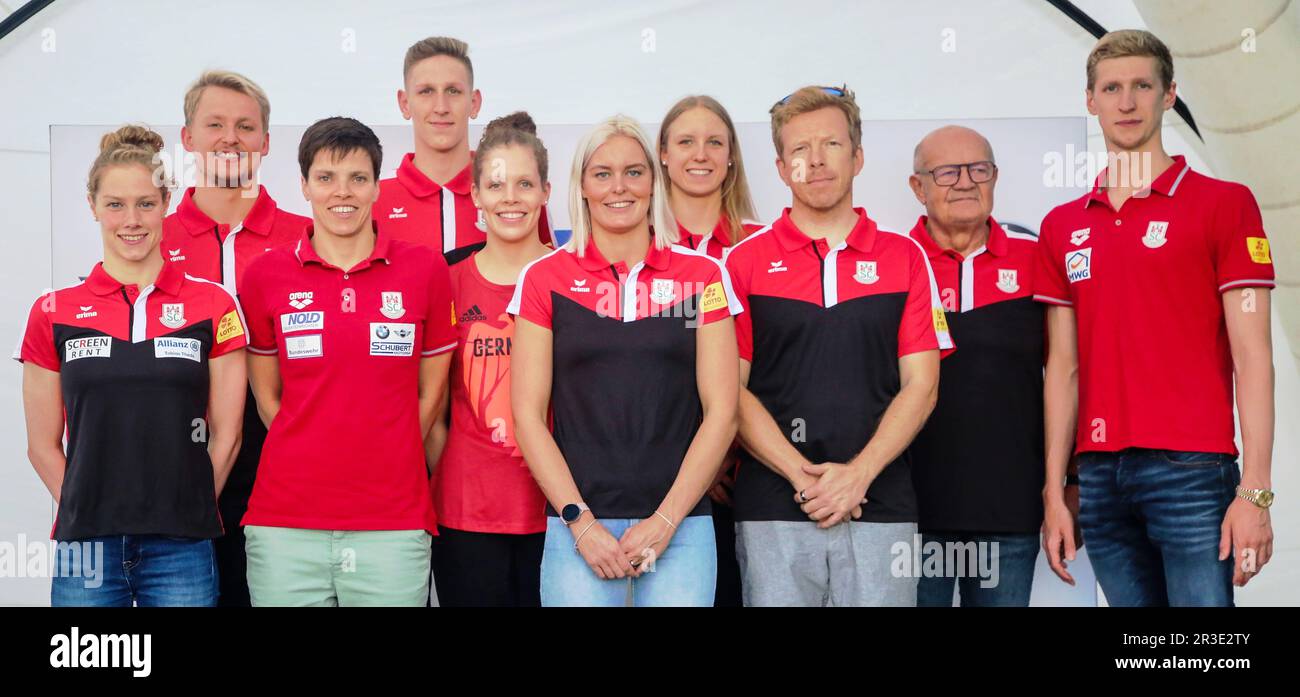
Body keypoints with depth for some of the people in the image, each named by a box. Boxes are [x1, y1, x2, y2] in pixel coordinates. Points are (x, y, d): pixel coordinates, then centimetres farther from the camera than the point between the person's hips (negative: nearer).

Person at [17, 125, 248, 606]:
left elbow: (226, 435, 3)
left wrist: (185, 514, 1)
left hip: (181, 549, -1)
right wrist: (87, 518, 1)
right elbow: (43, 445, 7)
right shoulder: (54, 313, 4)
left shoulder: (213, 305, 1)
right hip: (87, 549, 1)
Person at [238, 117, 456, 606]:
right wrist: (313, 458, 8)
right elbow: (266, 397, 11)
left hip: (394, 524, 0)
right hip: (285, 523, 0)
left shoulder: (425, 269, 2)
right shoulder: (267, 274, 3)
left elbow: (430, 392, 9)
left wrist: (387, 465, 8)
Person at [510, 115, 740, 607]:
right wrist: (581, 521, -6)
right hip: (577, 525, 0)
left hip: (679, 524, 0)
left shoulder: (703, 277, 4)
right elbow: (528, 414, 2)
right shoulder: (545, 279, 4)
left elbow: (721, 412, 1)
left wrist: (665, 520, -6)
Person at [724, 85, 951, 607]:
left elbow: (920, 385, 3)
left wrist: (857, 474, -9)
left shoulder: (905, 257, 8)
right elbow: (732, 391, 0)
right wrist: (803, 476, -11)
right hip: (772, 510, -1)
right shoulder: (744, 262, 5)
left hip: (881, 507, 1)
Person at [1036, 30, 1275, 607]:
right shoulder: (1062, 227, 13)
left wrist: (1255, 491, -11)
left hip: (1192, 468, -4)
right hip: (1099, 473, 4)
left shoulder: (1224, 204, 0)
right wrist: (1053, 492, 7)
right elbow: (1063, 365, 13)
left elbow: (1251, 356, -4)